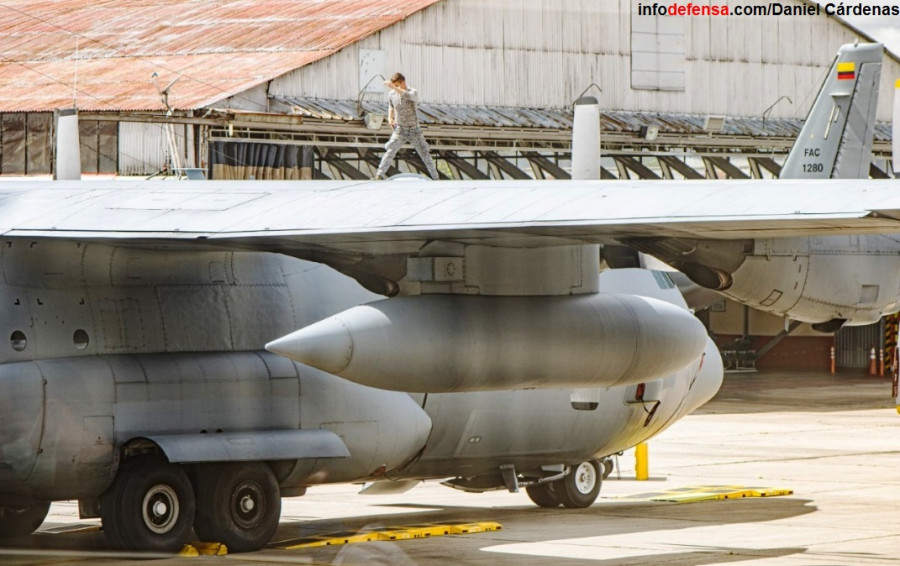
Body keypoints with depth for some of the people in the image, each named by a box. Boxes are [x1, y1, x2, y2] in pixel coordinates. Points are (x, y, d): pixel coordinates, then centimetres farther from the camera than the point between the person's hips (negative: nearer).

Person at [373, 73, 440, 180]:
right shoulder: (392, 94, -2)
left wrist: (394, 88, -52)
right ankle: (379, 175, -19)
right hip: (400, 129, 2)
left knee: (425, 154, 6)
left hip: (414, 130, -2)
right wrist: (390, 117, 0)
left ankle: (435, 178, 20)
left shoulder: (413, 93, -15)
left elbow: (408, 96, -41)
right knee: (390, 152, -17)